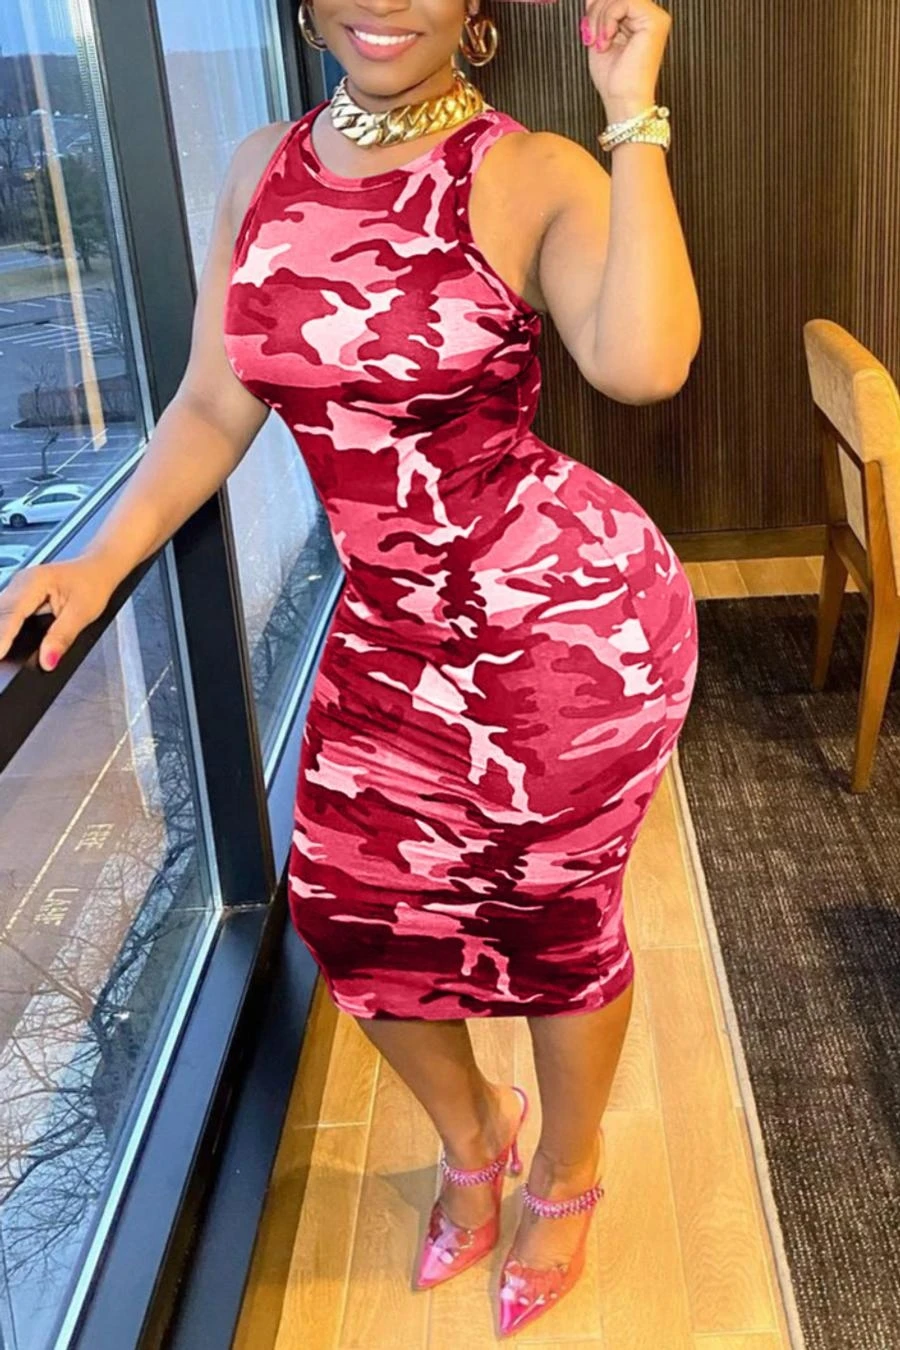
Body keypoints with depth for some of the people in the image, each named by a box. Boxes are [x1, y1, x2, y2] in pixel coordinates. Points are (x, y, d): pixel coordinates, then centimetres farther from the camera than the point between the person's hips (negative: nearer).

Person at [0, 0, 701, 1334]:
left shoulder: (535, 175, -12)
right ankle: (471, 1138, 50)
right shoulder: (261, 168, 4)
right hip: (391, 634, 6)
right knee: (348, 911, 16)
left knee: (558, 917, 13)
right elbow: (215, 405, 8)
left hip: (572, 620, -5)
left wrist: (634, 116, -24)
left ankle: (566, 1176, 46)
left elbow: (643, 363, -31)